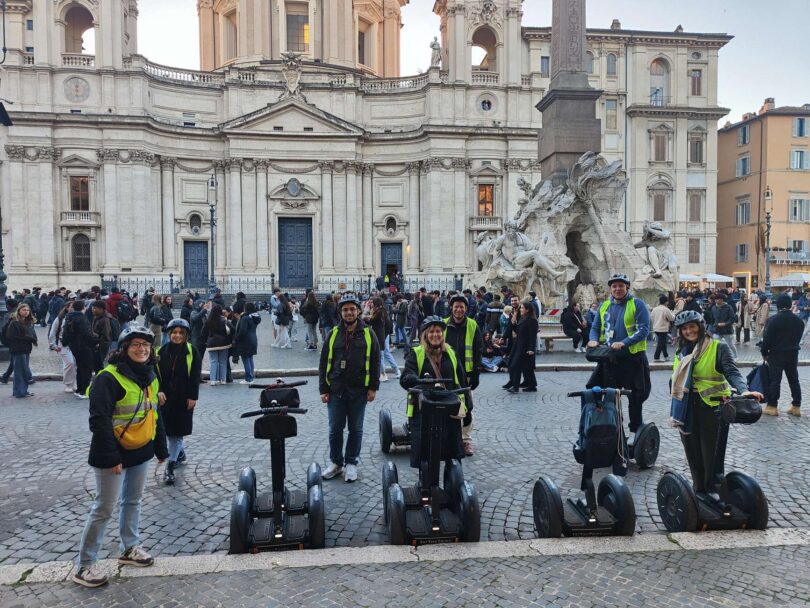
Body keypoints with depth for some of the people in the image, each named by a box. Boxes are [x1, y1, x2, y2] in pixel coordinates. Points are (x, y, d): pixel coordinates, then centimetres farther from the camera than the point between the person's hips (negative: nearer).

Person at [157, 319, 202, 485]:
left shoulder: (192, 352, -6)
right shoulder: (162, 351, 2)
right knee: (168, 429, 13)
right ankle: (181, 453, 38)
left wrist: (192, 397, -11)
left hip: (183, 398, -3)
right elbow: (156, 373, 4)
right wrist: (159, 391, -10)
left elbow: (195, 377, -6)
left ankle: (170, 467, 1)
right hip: (166, 397, 3)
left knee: (177, 431, -3)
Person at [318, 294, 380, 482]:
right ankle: (335, 462, 22)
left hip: (359, 391, -1)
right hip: (336, 390, 1)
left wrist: (373, 387, -3)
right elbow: (324, 363, 6)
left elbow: (375, 363, 3)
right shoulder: (333, 334, 4)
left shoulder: (368, 334, 1)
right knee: (335, 429, 6)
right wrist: (323, 389, 1)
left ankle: (351, 463, 22)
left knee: (356, 429, 8)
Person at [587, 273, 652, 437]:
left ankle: (636, 430, 20)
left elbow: (644, 330, -13)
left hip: (633, 358, -4)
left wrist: (624, 343, -25)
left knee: (635, 398, 6)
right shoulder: (604, 306, 11)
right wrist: (594, 340, -8)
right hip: (609, 359, 4)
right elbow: (595, 328, 15)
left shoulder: (637, 304, -4)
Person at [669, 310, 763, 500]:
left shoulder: (718, 347, -7)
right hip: (688, 408, 5)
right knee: (693, 453, 10)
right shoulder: (682, 351, 11)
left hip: (712, 407, -5)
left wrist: (743, 391, -35)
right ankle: (699, 490, 23)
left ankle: (713, 490, 14)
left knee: (712, 453, -1)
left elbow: (732, 372, -16)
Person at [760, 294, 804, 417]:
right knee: (793, 379, 12)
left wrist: (764, 352, -3)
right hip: (793, 353, 5)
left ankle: (772, 406, 1)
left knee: (775, 380, -2)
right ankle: (796, 406, 16)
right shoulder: (798, 320, 4)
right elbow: (799, 337, 9)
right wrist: (792, 347, 16)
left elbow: (767, 338, -15)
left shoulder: (773, 320, -15)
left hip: (776, 353, -5)